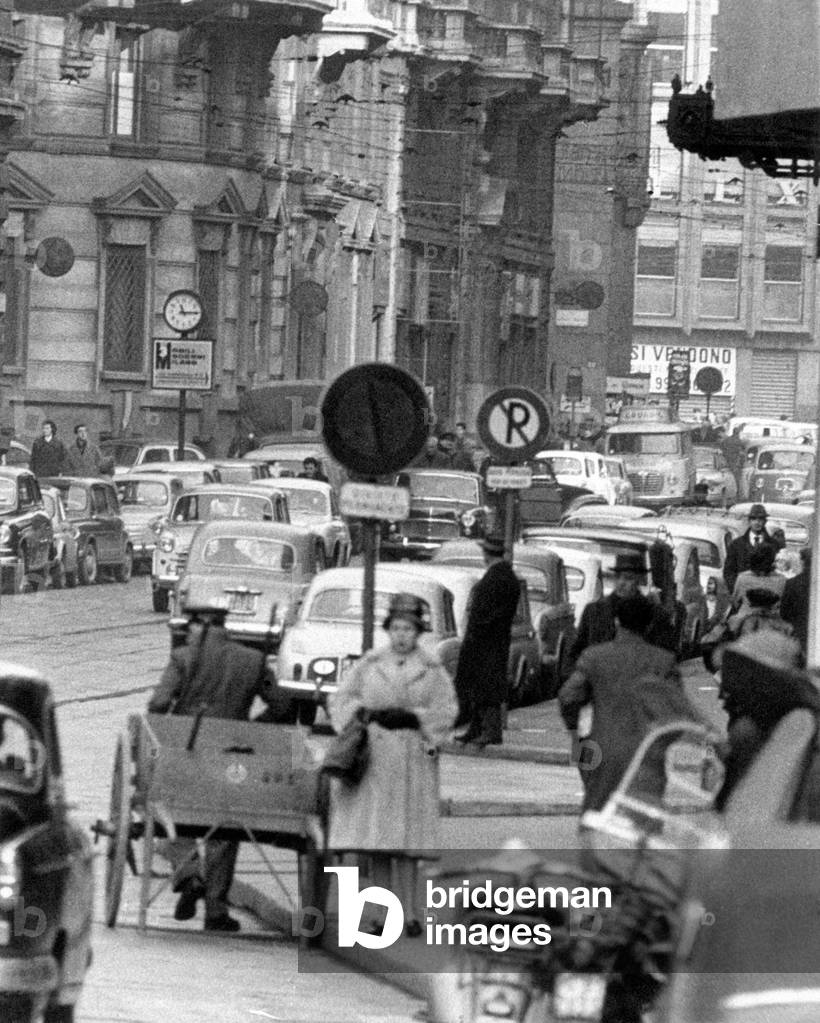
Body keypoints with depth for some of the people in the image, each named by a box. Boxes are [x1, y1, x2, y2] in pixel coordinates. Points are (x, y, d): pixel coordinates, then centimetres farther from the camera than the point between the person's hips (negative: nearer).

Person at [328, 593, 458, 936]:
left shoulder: (431, 670, 6)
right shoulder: (370, 665, 10)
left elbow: (446, 711, 1)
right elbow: (341, 699, 10)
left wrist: (410, 717, -12)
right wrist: (367, 714, -6)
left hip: (412, 760, -2)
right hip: (374, 758, 2)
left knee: (406, 844, -6)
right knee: (377, 845, 0)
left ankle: (410, 913, -4)